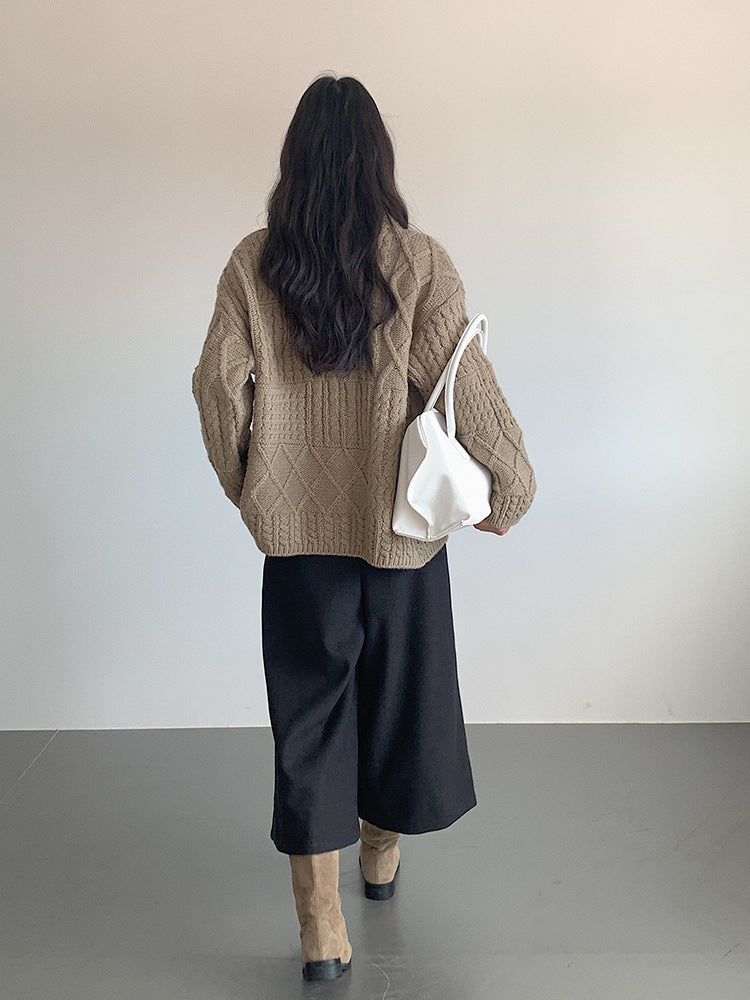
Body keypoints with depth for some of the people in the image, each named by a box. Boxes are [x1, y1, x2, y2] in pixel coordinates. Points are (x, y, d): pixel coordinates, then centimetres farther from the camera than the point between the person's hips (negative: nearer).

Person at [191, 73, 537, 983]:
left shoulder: (253, 263, -4)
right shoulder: (419, 261, -8)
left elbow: (219, 384, -5)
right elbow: (462, 385, -11)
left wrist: (244, 485, 10)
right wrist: (512, 481, 2)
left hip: (297, 523, 0)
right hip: (401, 520, 0)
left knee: (309, 705, 9)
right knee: (398, 683, 20)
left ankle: (321, 924, 14)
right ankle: (383, 849, 43)